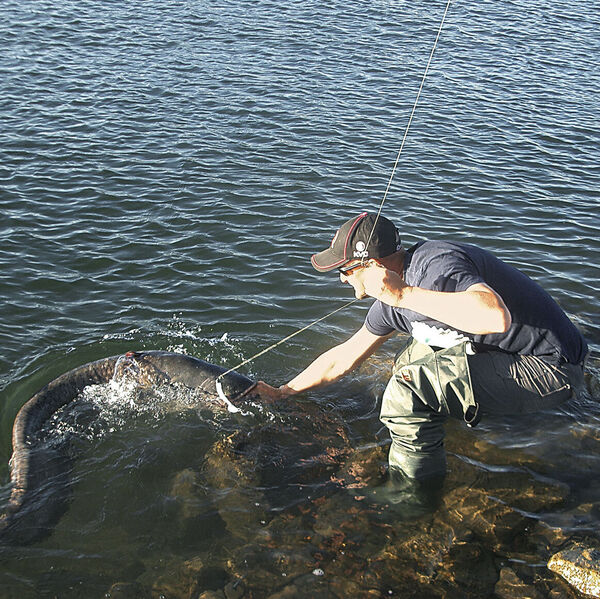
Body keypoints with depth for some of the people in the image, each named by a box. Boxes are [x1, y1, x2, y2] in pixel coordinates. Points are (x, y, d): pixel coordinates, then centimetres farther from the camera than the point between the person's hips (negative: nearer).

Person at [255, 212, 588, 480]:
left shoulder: (434, 264, -23)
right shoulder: (394, 301, 6)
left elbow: (497, 316, -42)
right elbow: (344, 357, 18)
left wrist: (405, 295, -33)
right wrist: (281, 392, 24)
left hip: (550, 369, -10)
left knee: (407, 390, -20)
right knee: (411, 361, 21)